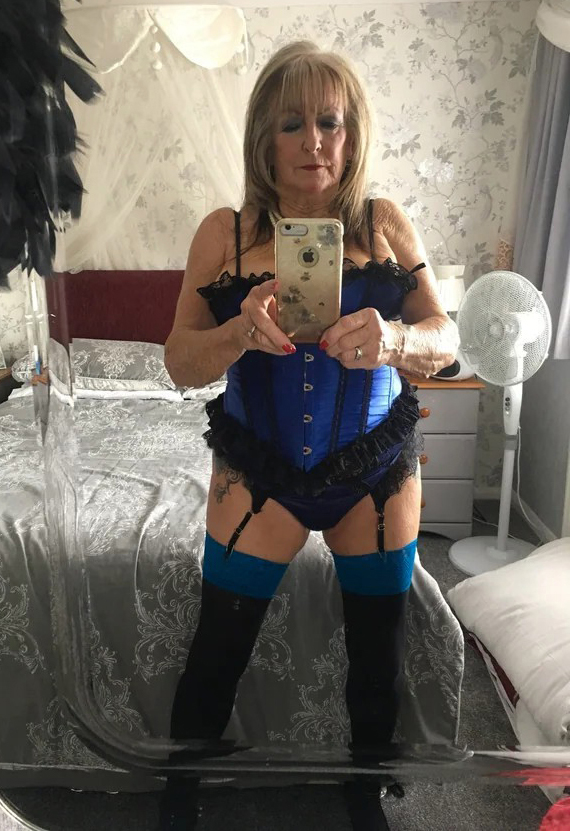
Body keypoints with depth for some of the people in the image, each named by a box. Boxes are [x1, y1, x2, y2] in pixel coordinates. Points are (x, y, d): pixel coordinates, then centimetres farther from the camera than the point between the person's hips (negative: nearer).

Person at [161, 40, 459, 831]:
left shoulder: (387, 224, -1)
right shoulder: (225, 232, -4)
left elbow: (446, 341, -4)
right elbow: (181, 363, -6)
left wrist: (394, 339, -27)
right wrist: (242, 330, -28)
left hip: (376, 475, 2)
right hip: (258, 475, -1)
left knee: (380, 662, 13)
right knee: (215, 658, 6)